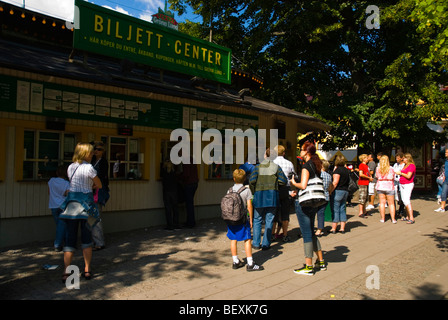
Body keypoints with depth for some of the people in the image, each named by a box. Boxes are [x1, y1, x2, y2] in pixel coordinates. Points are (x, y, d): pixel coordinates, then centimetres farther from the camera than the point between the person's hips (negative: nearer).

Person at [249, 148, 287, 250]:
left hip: (259, 195, 0)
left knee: (257, 220, 11)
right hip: (272, 195, 0)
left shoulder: (258, 167, 1)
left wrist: (253, 192, 6)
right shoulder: (276, 167, 2)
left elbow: (252, 180, -8)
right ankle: (266, 244, 9)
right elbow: (283, 181, -3)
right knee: (269, 220, 7)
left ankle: (256, 243, 13)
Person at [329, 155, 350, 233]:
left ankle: (333, 228, 2)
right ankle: (342, 228, 14)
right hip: (345, 191, 7)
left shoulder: (337, 170, -13)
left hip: (337, 191, -7)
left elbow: (335, 182, -19)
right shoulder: (347, 170, 10)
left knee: (335, 210, -2)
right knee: (343, 210, 12)